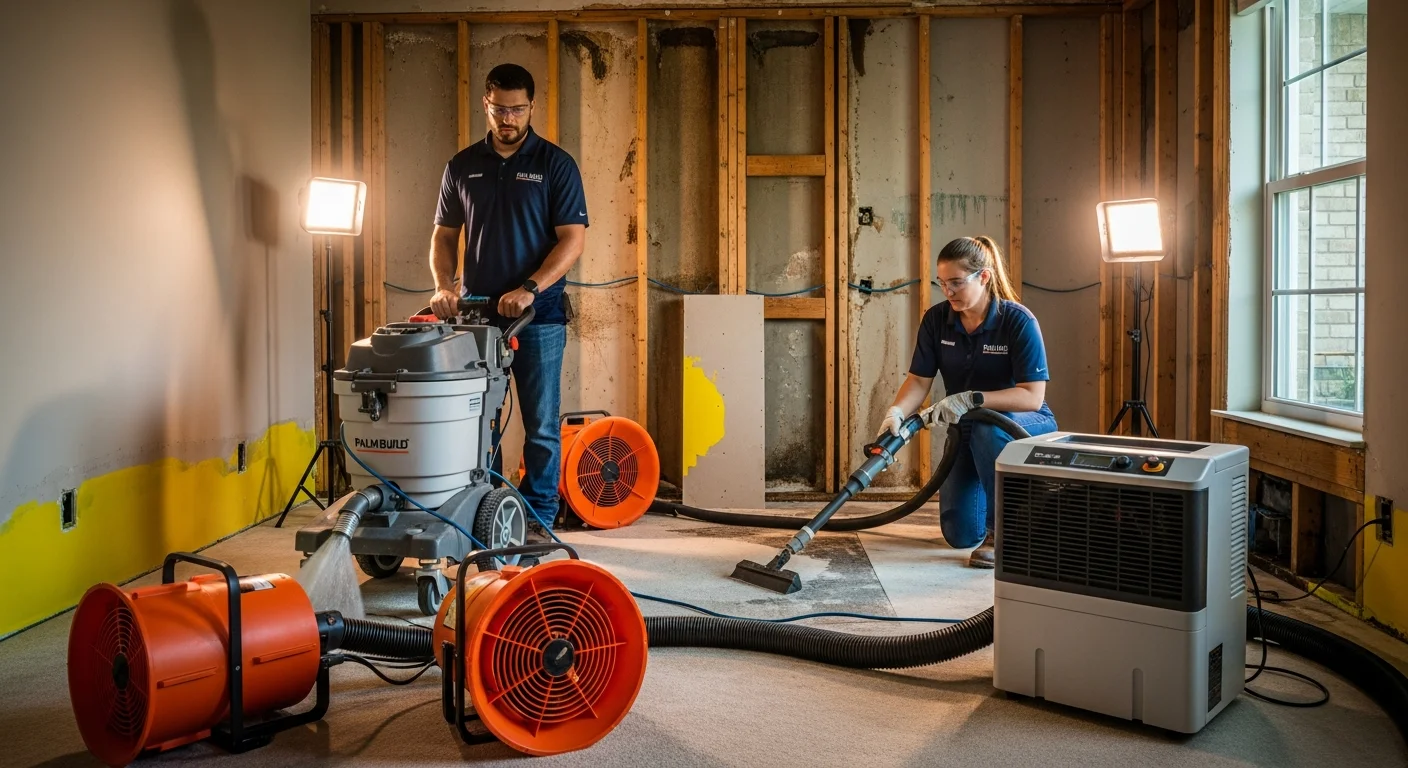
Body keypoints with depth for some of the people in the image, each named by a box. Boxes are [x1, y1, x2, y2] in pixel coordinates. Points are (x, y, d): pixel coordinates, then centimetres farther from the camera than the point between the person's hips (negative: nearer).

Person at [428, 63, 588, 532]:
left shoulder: (555, 164, -1)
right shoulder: (462, 166, 9)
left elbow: (573, 239, -8)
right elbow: (444, 234, 13)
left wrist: (529, 289, -20)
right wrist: (443, 286, -6)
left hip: (539, 316, -3)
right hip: (477, 314, 3)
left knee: (541, 427, 2)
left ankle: (538, 523, 13)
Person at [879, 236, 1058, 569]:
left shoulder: (1019, 321, -22)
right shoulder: (936, 320, -9)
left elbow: (1033, 396, -26)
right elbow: (919, 380, -11)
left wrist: (972, 399, -36)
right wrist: (896, 412, -31)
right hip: (968, 432, 5)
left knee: (988, 426, -41)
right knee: (961, 534, -5)